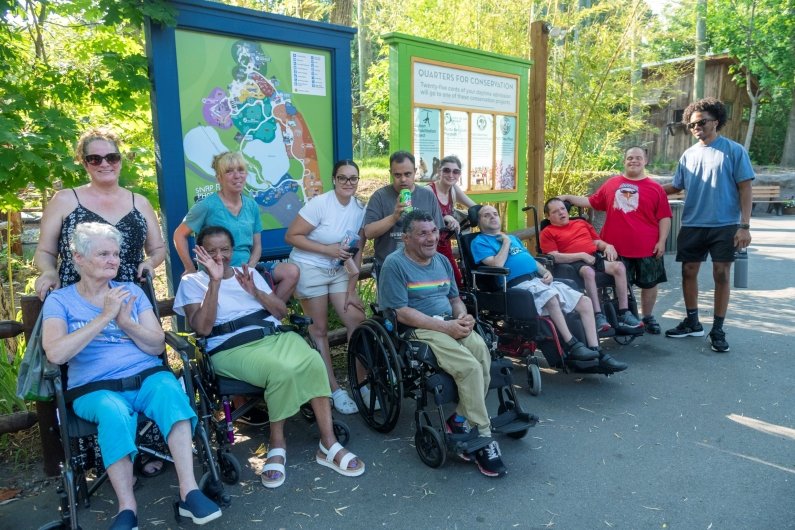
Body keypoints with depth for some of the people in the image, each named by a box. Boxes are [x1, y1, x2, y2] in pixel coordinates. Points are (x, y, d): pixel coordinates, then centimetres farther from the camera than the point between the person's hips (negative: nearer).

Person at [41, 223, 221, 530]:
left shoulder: (132, 291, 14)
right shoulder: (59, 300, 7)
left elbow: (157, 346, 6)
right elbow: (56, 354, -11)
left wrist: (126, 323, -12)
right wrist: (105, 316, -16)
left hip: (147, 375, 2)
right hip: (95, 387, -2)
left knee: (169, 389, -32)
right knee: (113, 413, -36)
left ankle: (189, 492, -32)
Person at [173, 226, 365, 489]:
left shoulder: (248, 272, 22)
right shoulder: (192, 282, 9)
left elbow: (281, 309, 15)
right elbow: (202, 329, -8)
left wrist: (255, 291, -4)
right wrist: (215, 282, -14)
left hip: (275, 335, 4)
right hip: (232, 348, -4)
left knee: (313, 361, -28)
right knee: (282, 371, -35)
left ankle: (328, 444, -20)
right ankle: (277, 443, -11)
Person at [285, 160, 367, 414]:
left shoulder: (360, 208, 0)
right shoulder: (320, 203, -17)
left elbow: (357, 250, 1)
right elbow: (291, 236, -17)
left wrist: (352, 289, -3)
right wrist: (328, 249, -22)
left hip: (339, 272, 5)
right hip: (310, 270, -5)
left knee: (358, 320, -3)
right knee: (319, 330, 2)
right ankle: (334, 390, 13)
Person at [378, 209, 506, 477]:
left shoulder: (442, 261, 17)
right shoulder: (395, 264, -6)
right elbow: (402, 313, -13)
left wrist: (464, 317, -2)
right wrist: (446, 326, -17)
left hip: (452, 326, 6)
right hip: (419, 331, -6)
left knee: (483, 354, -25)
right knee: (470, 367, -27)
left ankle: (461, 420, -10)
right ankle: (482, 438, -12)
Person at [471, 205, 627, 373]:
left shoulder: (513, 237, 29)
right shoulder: (480, 242, 5)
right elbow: (497, 265, -12)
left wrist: (546, 272, 7)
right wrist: (506, 243, 0)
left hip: (539, 279, 8)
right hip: (518, 284, -8)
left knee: (585, 302, -5)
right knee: (552, 298, -37)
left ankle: (597, 353, -5)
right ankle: (571, 345, -25)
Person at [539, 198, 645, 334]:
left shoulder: (581, 223, 28)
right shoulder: (548, 233, 8)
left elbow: (597, 242, 30)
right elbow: (554, 257, -7)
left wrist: (608, 246, 6)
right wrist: (582, 255, -13)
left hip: (595, 258, 6)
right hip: (573, 262, -5)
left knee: (619, 266, -22)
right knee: (588, 271, -38)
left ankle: (624, 314, -20)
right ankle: (598, 316, -37)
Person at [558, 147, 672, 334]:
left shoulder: (655, 188, 1)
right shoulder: (611, 184, 5)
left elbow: (664, 217, 1)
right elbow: (592, 202, 12)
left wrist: (661, 241, -6)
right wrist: (568, 197, 6)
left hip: (647, 248, 0)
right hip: (616, 248, 0)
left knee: (649, 284, 12)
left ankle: (648, 318, 30)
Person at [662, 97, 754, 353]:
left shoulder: (734, 150, -3)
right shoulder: (688, 155, 8)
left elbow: (745, 188, -5)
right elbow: (676, 187, 14)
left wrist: (745, 225, -11)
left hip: (724, 226, -4)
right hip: (692, 225, 4)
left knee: (721, 275, 1)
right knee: (689, 272, 7)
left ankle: (718, 330, 12)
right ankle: (692, 323, 23)